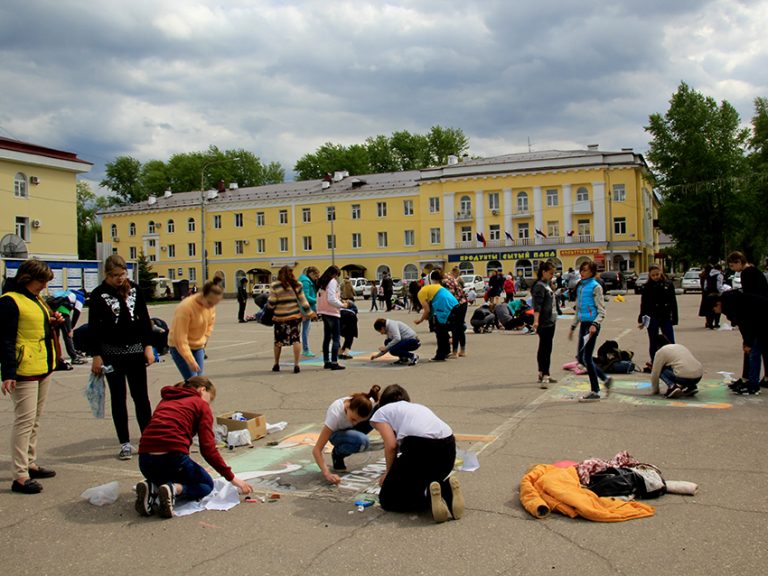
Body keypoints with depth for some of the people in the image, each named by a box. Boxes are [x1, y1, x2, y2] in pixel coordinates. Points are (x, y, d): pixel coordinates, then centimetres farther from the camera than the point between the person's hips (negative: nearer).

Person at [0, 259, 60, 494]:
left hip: (43, 368, 9)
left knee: (35, 419, 15)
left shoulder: (36, 299, 15)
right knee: (25, 420, -8)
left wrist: (52, 322, 6)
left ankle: (30, 463, 26)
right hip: (24, 371, -9)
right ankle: (20, 476, -3)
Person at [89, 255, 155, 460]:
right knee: (118, 398, 6)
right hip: (112, 353, -2)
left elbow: (144, 319, 9)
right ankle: (125, 444, 13)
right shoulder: (99, 294, -4)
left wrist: (148, 346, 3)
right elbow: (93, 327, -4)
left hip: (135, 350, 2)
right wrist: (96, 355, -8)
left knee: (141, 396, 4)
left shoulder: (134, 290, 4)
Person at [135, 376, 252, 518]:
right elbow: (208, 449, -2)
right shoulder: (201, 405, 7)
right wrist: (232, 478, 4)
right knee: (206, 485, 21)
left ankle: (151, 488, 3)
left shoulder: (165, 401, 26)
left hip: (145, 460, 6)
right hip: (172, 457, -6)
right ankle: (174, 490, -9)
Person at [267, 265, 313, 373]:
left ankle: (276, 364, 23)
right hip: (295, 316, 1)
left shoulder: (275, 286, -7)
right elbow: (303, 301, 2)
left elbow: (271, 304, -6)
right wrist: (309, 313, 10)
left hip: (280, 317, -1)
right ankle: (296, 365, -4)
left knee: (278, 340, 13)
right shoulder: (297, 285, 0)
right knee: (296, 339, 3)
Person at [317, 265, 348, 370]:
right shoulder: (333, 281, -12)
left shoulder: (321, 282, 13)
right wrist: (342, 305, -9)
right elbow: (331, 299, -21)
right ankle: (334, 363, -8)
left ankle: (326, 362, 20)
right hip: (332, 312, -8)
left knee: (327, 337, 15)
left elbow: (324, 298, 11)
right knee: (336, 338, -4)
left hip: (323, 312, 8)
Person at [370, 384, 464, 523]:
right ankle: (447, 490, 0)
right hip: (448, 447, 6)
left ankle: (428, 496, -14)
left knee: (388, 499, 12)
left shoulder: (380, 413, 21)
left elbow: (391, 445, 2)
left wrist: (389, 475, 17)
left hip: (419, 446, -6)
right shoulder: (418, 407, 37)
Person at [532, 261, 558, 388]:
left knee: (544, 349, 15)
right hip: (544, 323, -10)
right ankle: (544, 376, -13)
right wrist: (536, 321, -33)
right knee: (545, 349, -12)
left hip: (550, 321, 10)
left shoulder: (547, 284, 15)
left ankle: (543, 374, 23)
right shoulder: (539, 286, -14)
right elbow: (537, 305, -25)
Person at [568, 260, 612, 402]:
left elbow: (602, 311, -11)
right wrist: (573, 327, 22)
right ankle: (606, 379, 26)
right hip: (583, 323, 8)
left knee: (587, 358, -5)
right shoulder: (580, 286, 15)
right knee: (580, 358, 10)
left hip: (592, 324, -8)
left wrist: (595, 325, -25)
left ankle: (595, 392, 7)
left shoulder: (595, 287, -8)